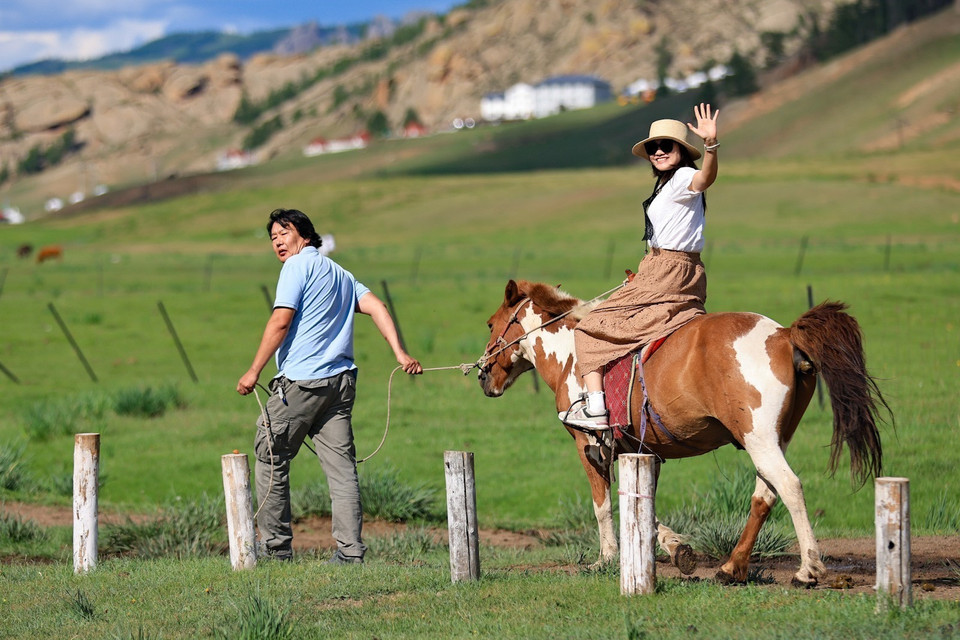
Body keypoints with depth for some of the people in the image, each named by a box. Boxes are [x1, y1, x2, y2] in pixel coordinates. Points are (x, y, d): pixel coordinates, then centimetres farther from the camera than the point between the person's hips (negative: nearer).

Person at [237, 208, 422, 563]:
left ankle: (276, 547, 6)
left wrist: (254, 371, -9)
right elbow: (376, 307, 9)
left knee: (271, 461, 5)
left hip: (300, 380, -7)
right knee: (342, 468, 3)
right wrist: (400, 354, 0)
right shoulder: (341, 274, 21)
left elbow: (281, 322, -12)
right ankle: (351, 551, -4)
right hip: (341, 381, 7)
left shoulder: (298, 265, -3)